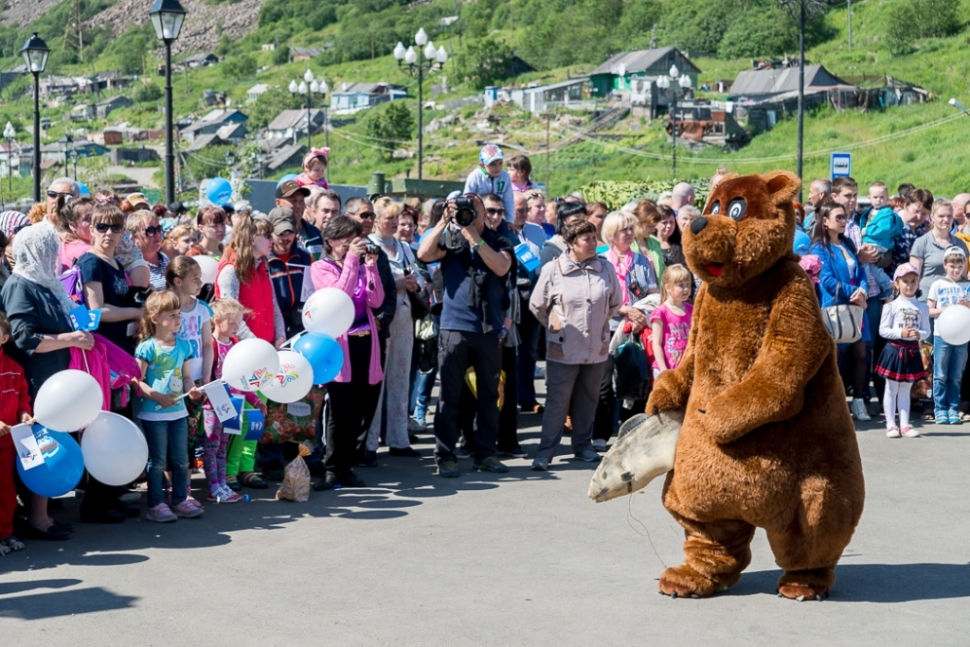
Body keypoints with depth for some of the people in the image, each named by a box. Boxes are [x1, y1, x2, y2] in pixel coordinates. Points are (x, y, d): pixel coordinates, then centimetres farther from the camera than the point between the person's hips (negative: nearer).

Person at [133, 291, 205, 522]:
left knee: (181, 459, 12)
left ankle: (181, 500, 23)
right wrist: (157, 397, -23)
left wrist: (191, 389, -8)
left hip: (178, 411, 6)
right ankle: (155, 505, 11)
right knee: (158, 461, 2)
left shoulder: (183, 346, 7)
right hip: (154, 414, -6)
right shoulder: (147, 348, -11)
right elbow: (137, 380, -13)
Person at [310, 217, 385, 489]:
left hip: (365, 343, 5)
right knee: (340, 411, -7)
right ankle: (332, 469, 1)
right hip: (339, 344, -5)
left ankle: (346, 466, 14)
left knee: (361, 409, 4)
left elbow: (376, 301, 2)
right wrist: (352, 259, -16)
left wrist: (371, 265, -6)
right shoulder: (321, 268, 1)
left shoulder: (362, 265, 15)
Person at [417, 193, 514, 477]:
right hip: (454, 327, -1)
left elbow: (501, 267, -13)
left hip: (489, 329, 2)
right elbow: (424, 254, -13)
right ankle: (445, 455, 8)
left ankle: (486, 453, 18)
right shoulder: (449, 239, 5)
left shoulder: (498, 242, 7)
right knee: (449, 395, 2)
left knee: (489, 394, 9)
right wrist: (444, 221, -15)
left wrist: (474, 236, -16)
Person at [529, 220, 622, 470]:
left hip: (597, 348, 3)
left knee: (588, 400, 14)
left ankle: (583, 444, 28)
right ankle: (545, 451, 4)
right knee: (557, 401, -2)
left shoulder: (606, 268, -3)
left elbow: (615, 303, 13)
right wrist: (555, 326, 6)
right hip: (563, 349, -3)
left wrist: (599, 323, 13)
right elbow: (537, 305, 2)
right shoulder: (553, 269, -10)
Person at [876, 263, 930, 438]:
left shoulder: (922, 307, 3)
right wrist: (900, 333, -20)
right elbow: (883, 330, -8)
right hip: (894, 350, -3)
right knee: (892, 389, 3)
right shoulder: (891, 306, -6)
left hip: (912, 352, 3)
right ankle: (891, 425, 8)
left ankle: (904, 425, 15)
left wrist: (919, 334, -20)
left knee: (905, 390, 11)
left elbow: (926, 331, 1)